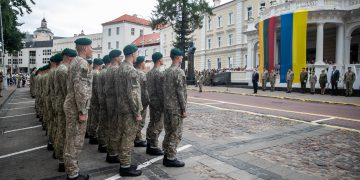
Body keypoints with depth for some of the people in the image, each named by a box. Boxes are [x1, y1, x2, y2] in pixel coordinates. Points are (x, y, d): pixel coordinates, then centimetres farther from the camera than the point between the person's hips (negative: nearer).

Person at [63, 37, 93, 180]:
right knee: (75, 141, -2)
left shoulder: (75, 62, 16)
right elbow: (80, 89, -24)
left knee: (72, 140, 16)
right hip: (76, 108, -10)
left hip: (71, 105, 10)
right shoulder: (82, 63, -16)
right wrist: (82, 111, -22)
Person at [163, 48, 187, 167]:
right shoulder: (179, 72, -15)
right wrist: (184, 109, -14)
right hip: (176, 108, -8)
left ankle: (166, 155, 23)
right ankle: (171, 158, 7)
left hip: (167, 106, 8)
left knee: (168, 132, 15)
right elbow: (181, 92, -18)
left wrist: (166, 105, 19)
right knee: (176, 133, 0)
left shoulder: (166, 71, 11)